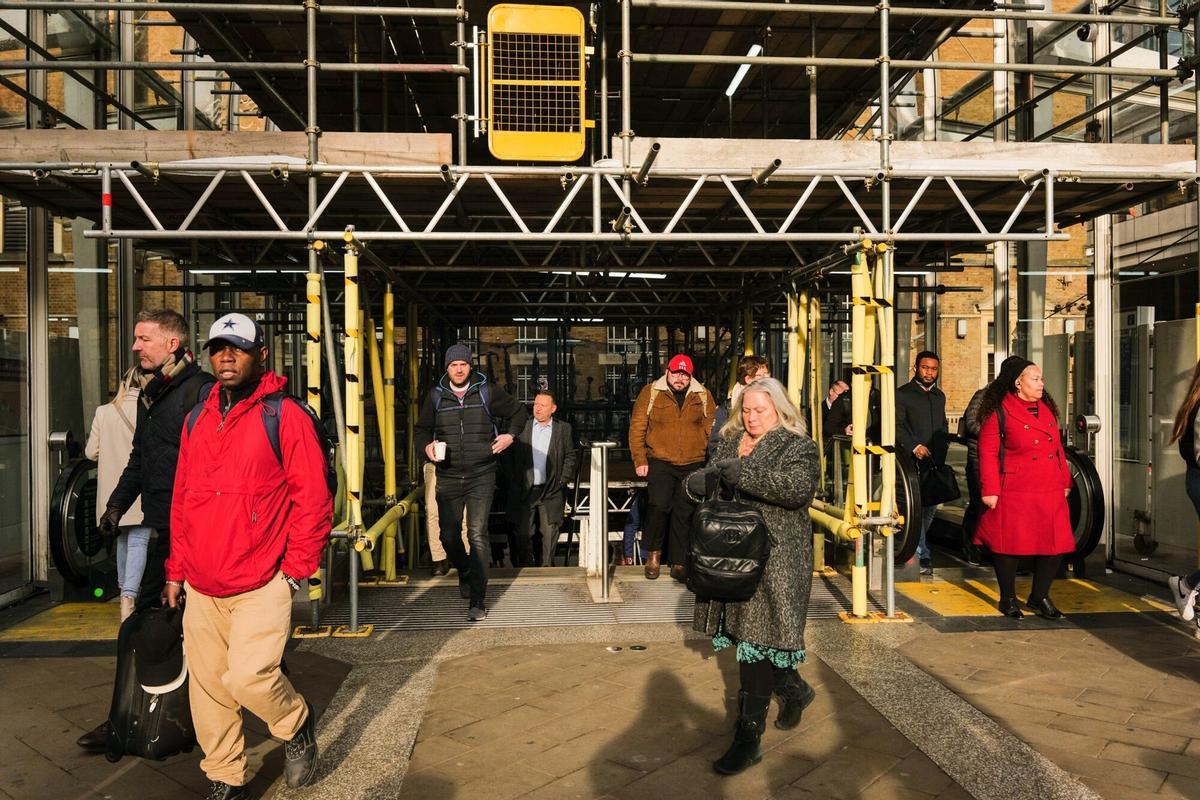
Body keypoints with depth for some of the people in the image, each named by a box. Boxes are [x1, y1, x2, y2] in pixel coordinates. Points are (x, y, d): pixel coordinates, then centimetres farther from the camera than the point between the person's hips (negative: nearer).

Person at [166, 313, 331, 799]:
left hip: (261, 585, -6)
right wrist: (177, 569, 16)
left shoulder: (286, 415, -8)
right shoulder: (197, 419, 11)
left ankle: (297, 724, 18)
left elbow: (313, 499, -9)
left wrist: (295, 569, -10)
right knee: (208, 686, 11)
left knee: (249, 676, -15)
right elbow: (182, 499, 17)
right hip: (202, 587, 6)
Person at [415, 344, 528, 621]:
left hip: (481, 476, -2)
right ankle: (465, 573, 38)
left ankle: (478, 600, -6)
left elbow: (519, 411, 15)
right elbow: (421, 430, 16)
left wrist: (510, 435, -2)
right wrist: (427, 446, -7)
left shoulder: (487, 392, 3)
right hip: (448, 477, 3)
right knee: (449, 536, 6)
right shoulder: (436, 396, 7)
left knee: (478, 534, -11)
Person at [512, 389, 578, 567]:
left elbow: (571, 456, 9)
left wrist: (563, 479, 0)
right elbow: (514, 456, 6)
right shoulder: (523, 426, 4)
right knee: (523, 533, 2)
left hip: (551, 491, 0)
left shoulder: (564, 429, 4)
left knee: (549, 533, 3)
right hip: (525, 490, 0)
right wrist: (516, 483, 0)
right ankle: (525, 568, 15)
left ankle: (545, 567, 15)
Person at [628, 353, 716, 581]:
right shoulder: (650, 392, 1)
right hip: (660, 462, -2)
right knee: (659, 505, -17)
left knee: (685, 514, 5)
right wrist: (640, 461, -4)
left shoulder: (703, 396, 7)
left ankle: (679, 564, 18)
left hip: (693, 465, 2)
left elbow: (712, 429, 9)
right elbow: (637, 428, 1)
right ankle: (653, 553, 7)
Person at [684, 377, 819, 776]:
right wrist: (701, 480, -13)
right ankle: (794, 689, 42)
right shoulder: (730, 443, 15)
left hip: (775, 559, -7)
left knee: (757, 638, -7)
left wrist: (743, 474, -27)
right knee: (745, 632, 15)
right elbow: (699, 481, 12)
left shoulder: (797, 445, -5)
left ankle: (748, 738, 3)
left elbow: (800, 486, -23)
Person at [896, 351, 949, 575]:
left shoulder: (939, 396, 21)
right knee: (916, 508, -11)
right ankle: (921, 555, -9)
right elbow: (896, 426, -8)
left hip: (936, 462, 6)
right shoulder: (902, 394, 0)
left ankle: (916, 546, 27)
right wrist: (914, 446, -18)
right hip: (913, 462, -6)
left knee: (931, 506, 10)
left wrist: (943, 446, 16)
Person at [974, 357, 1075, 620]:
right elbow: (988, 453, -10)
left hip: (1050, 493, 7)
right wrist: (990, 490, -14)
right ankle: (1008, 599, 19)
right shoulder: (999, 412, -8)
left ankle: (1039, 596, 24)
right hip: (1015, 494, -6)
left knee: (1055, 544, 6)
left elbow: (1058, 448, 20)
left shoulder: (1047, 408, 14)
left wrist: (1065, 482, 17)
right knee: (1010, 545, 2)